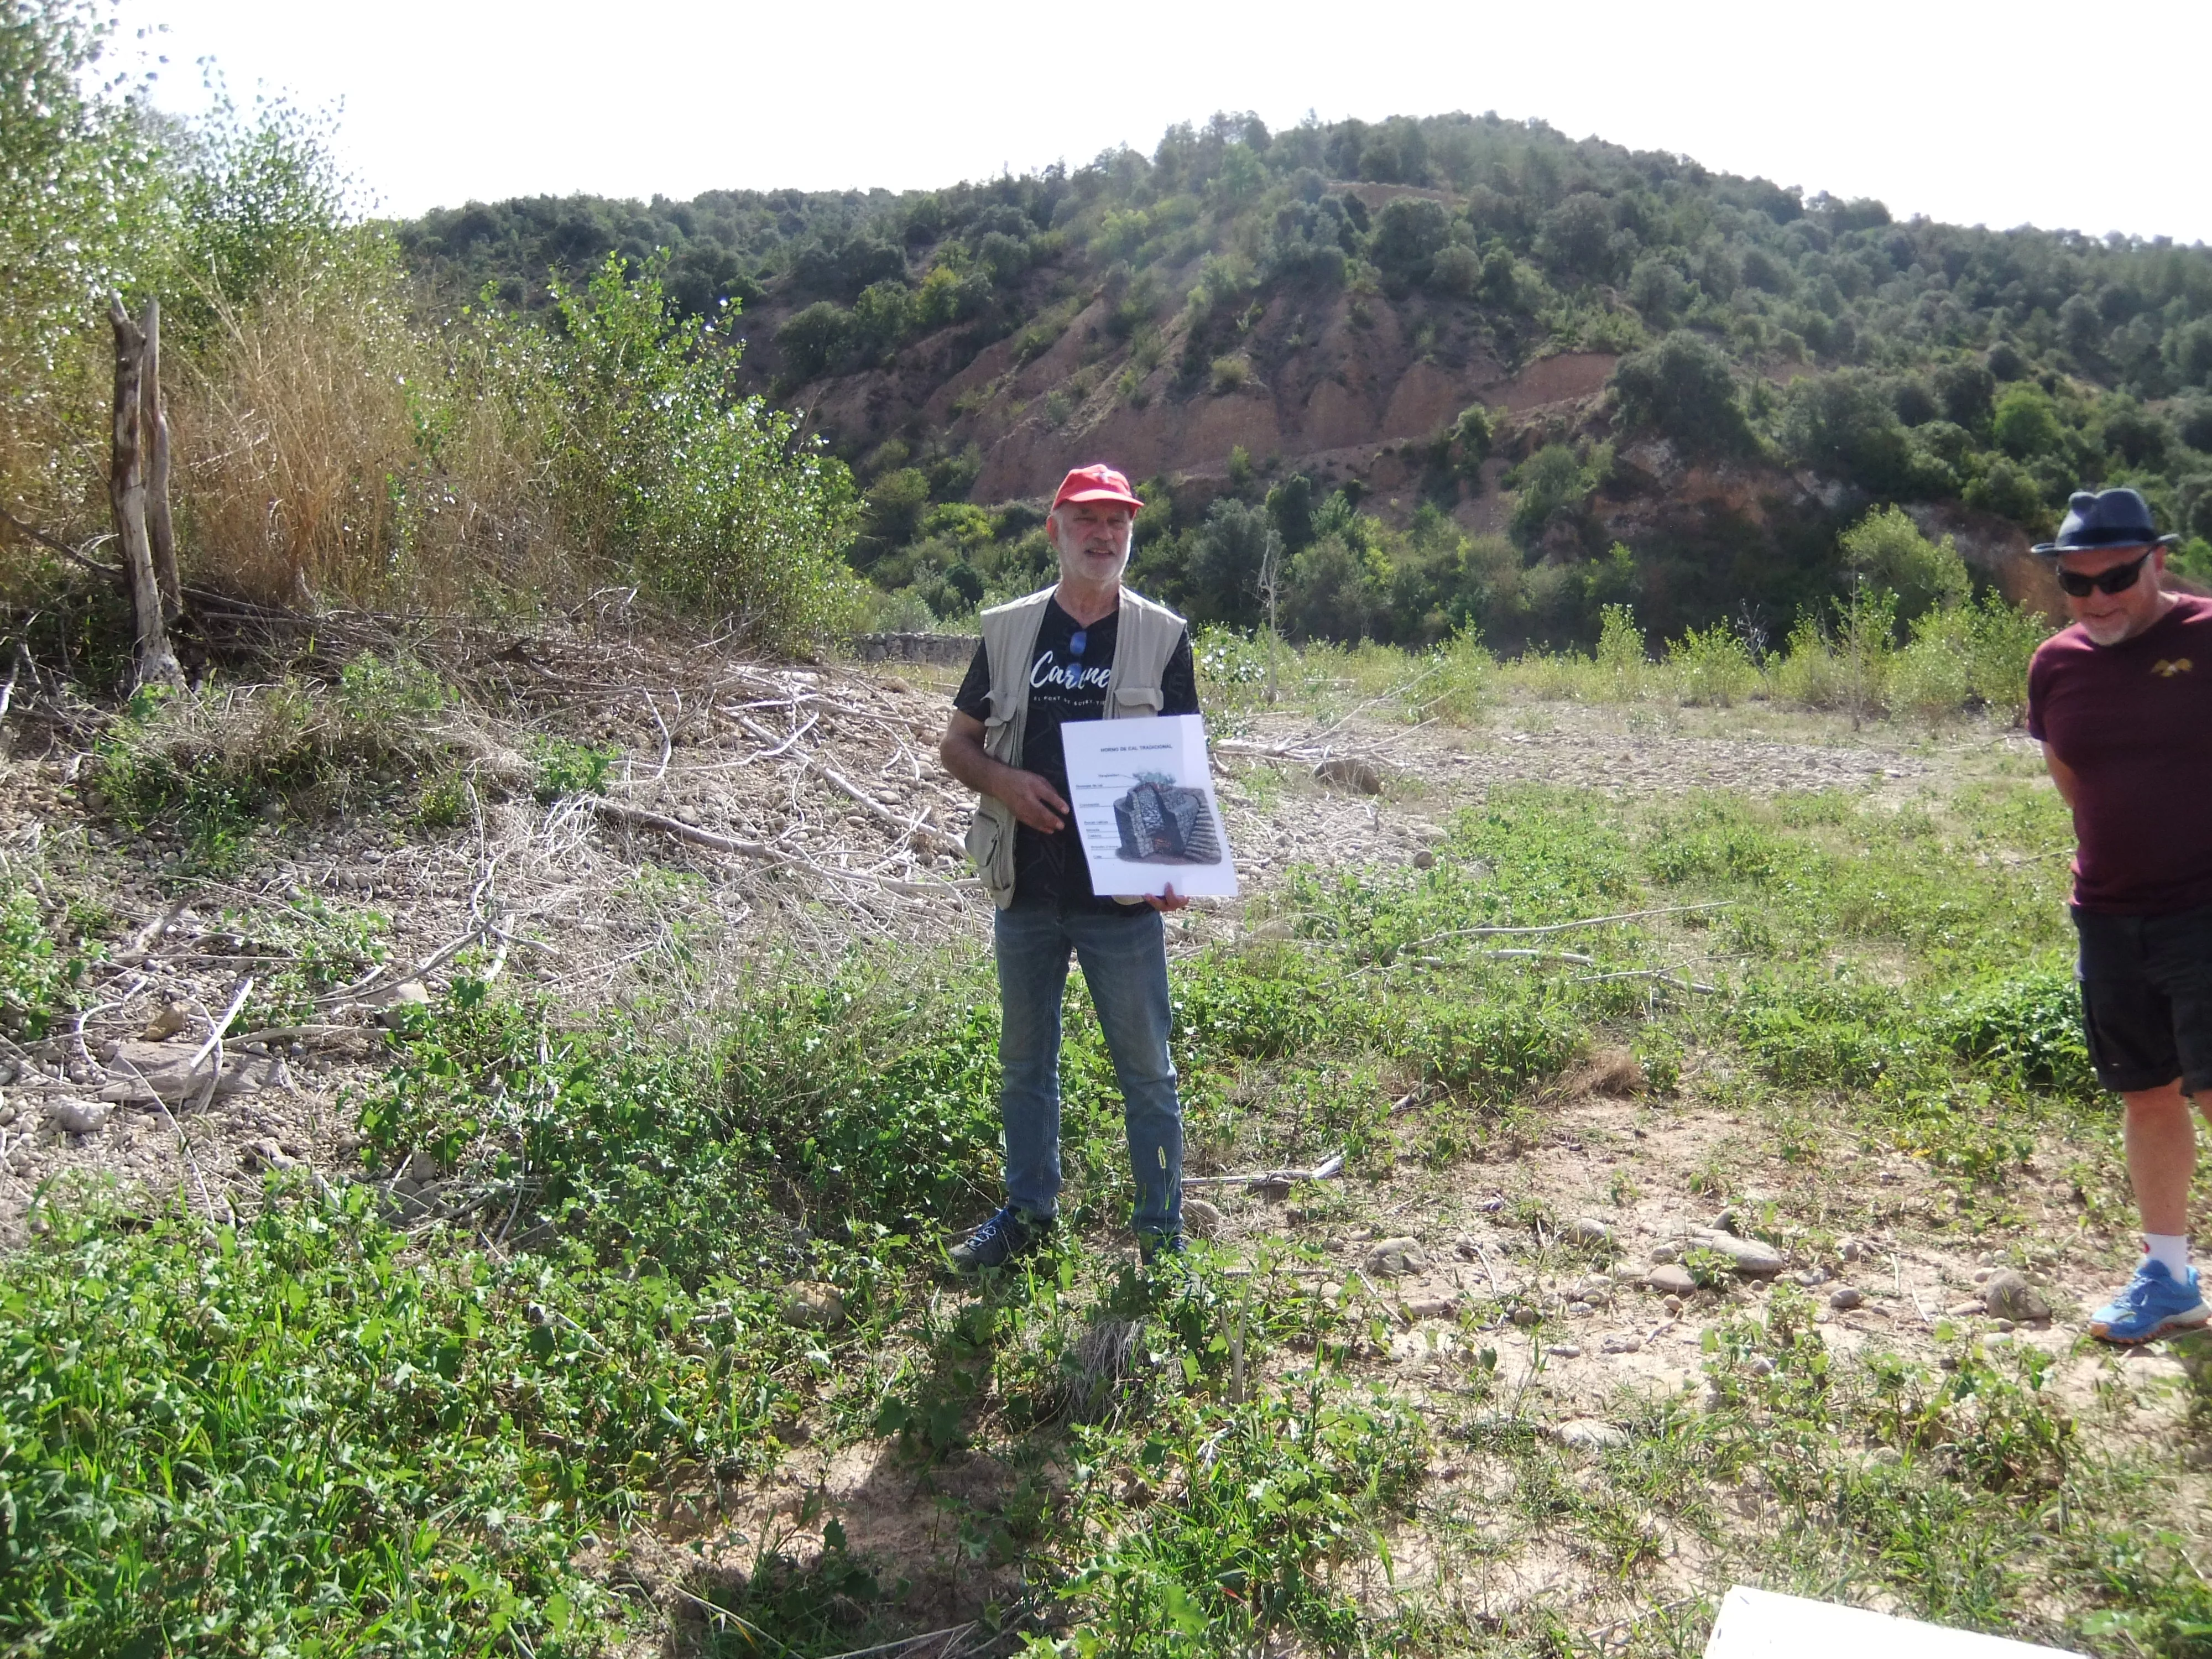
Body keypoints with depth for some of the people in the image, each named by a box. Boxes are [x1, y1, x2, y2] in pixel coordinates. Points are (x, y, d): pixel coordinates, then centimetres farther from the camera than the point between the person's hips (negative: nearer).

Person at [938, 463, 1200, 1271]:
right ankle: (1029, 1210, 32)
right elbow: (955, 744, 10)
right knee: (1025, 1060, 16)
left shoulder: (1161, 636, -1)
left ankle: (1162, 1227, 19)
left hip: (1121, 893, -2)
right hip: (1025, 888, 3)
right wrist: (1004, 781, -12)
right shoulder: (1008, 630, 4)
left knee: (1145, 1067, 5)